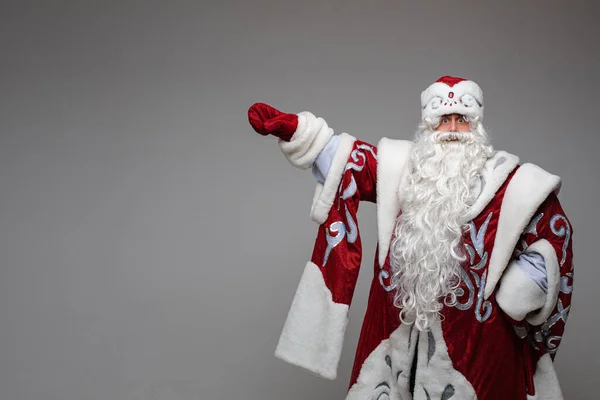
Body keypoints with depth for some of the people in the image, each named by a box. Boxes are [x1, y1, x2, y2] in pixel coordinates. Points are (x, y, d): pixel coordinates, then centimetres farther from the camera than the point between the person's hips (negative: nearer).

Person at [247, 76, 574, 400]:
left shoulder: (509, 182, 0)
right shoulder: (400, 167, 7)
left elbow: (556, 234, 5)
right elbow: (345, 158, 2)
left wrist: (518, 293, -6)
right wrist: (291, 129, -11)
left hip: (472, 336, -2)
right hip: (395, 324, 2)